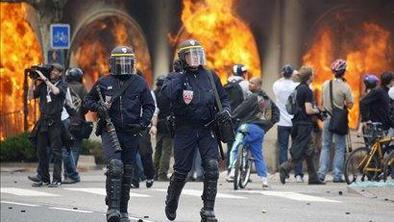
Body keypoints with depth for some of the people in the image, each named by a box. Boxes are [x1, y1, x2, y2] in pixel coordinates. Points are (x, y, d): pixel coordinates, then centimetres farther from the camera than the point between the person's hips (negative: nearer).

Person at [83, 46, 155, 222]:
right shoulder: (103, 82, 4)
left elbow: (149, 106, 11)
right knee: (115, 166, -21)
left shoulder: (139, 83, 6)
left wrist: (142, 123, -5)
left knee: (127, 172, 8)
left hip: (131, 133, 2)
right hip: (110, 131, -2)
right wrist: (98, 107, -9)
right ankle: (112, 207, -21)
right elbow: (87, 101, 13)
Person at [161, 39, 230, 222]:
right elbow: (168, 93, -23)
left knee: (212, 166, -14)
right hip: (185, 130, -2)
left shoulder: (210, 76, 8)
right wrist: (181, 75, -16)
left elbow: (223, 98, 17)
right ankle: (171, 203, 33)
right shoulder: (175, 77, -1)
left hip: (207, 129, 2)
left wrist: (225, 110, -3)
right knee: (181, 171, 5)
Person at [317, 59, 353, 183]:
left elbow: (322, 102, 10)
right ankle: (337, 175, 1)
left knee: (325, 146, 11)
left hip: (327, 118, 4)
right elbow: (350, 105, -10)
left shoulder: (325, 84, 2)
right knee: (340, 148, 3)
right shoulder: (345, 87, -12)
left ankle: (321, 173, 6)